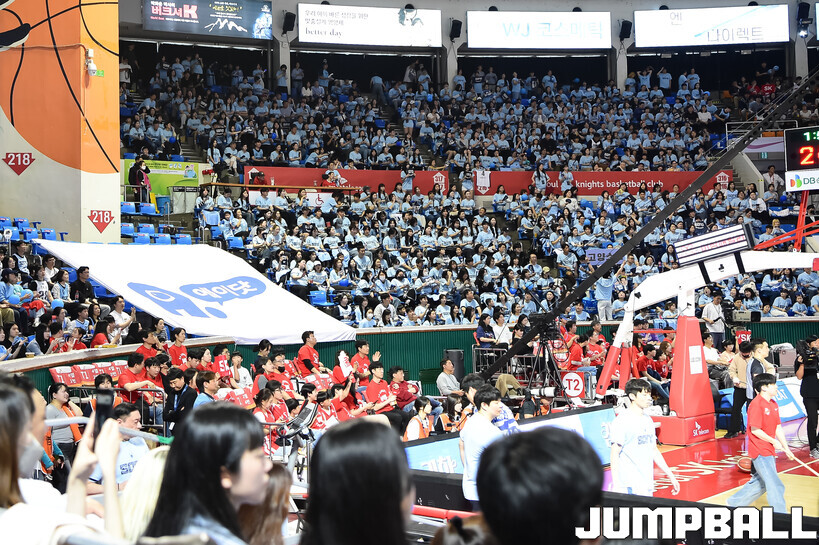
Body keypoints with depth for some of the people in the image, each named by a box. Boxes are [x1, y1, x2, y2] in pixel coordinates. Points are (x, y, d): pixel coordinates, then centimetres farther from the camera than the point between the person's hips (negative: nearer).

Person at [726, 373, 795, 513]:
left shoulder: (774, 404, 10)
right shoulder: (756, 404, -17)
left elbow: (778, 428, 14)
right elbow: (755, 430, -19)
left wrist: (786, 449, 9)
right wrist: (773, 441, -15)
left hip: (769, 451, 9)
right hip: (760, 452, -9)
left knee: (760, 482, 18)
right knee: (776, 486, -7)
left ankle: (733, 503, 30)